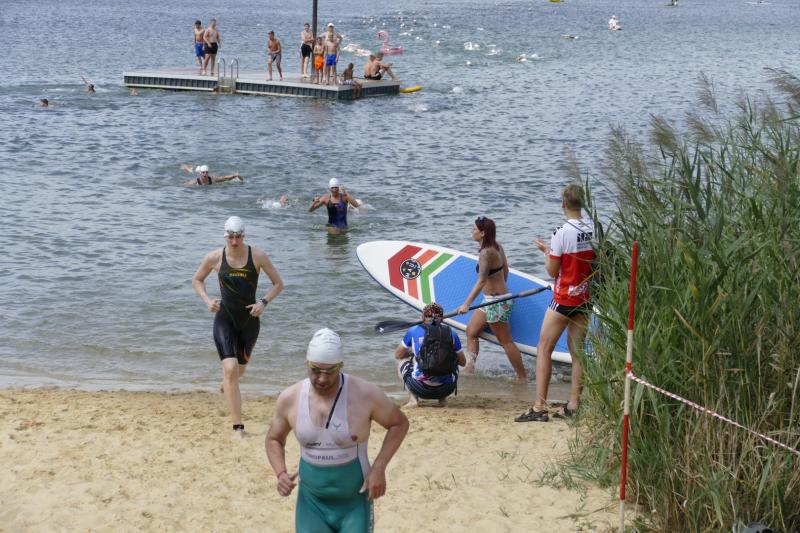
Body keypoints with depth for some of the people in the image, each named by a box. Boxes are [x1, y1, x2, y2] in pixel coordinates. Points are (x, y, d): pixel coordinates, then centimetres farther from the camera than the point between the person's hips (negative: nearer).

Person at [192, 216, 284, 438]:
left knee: (240, 368, 20)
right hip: (224, 319, -2)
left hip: (250, 320, 2)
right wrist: (207, 300, -8)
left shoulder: (257, 256, -9)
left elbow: (278, 283, -1)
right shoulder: (214, 258, -8)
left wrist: (264, 302, -17)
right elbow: (197, 280, 9)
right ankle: (238, 427, -17)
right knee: (230, 368, -18)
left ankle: (227, 382, 61)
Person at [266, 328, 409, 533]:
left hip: (354, 502, -2)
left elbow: (399, 423, -1)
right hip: (311, 502, 2)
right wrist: (281, 473, -8)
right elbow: (274, 439, 11)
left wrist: (379, 468, -11)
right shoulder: (290, 399, -6)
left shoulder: (364, 394, -15)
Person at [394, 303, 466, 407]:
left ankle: (413, 399, 8)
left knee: (402, 360, 28)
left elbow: (397, 355, 22)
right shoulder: (451, 333, 10)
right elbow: (463, 362, 21)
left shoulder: (413, 331, 7)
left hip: (420, 389, -2)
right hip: (445, 389, 2)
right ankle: (443, 399, 14)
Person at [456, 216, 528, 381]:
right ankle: (469, 368, 17)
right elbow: (505, 271, 15)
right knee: (471, 331, 15)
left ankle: (523, 377, 7)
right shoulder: (497, 247, 5)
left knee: (505, 341, -1)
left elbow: (482, 281, -25)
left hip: (496, 302, -10)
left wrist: (467, 304, -26)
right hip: (491, 300, 10)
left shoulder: (486, 252, -22)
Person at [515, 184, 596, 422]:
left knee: (544, 348, 0)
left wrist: (546, 251, 6)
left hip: (564, 298, -6)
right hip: (586, 297, 6)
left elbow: (552, 270, -11)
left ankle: (539, 407, -4)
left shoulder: (562, 233, -17)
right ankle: (573, 405, 9)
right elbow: (598, 262, 10)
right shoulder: (594, 229, 0)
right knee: (577, 350, 10)